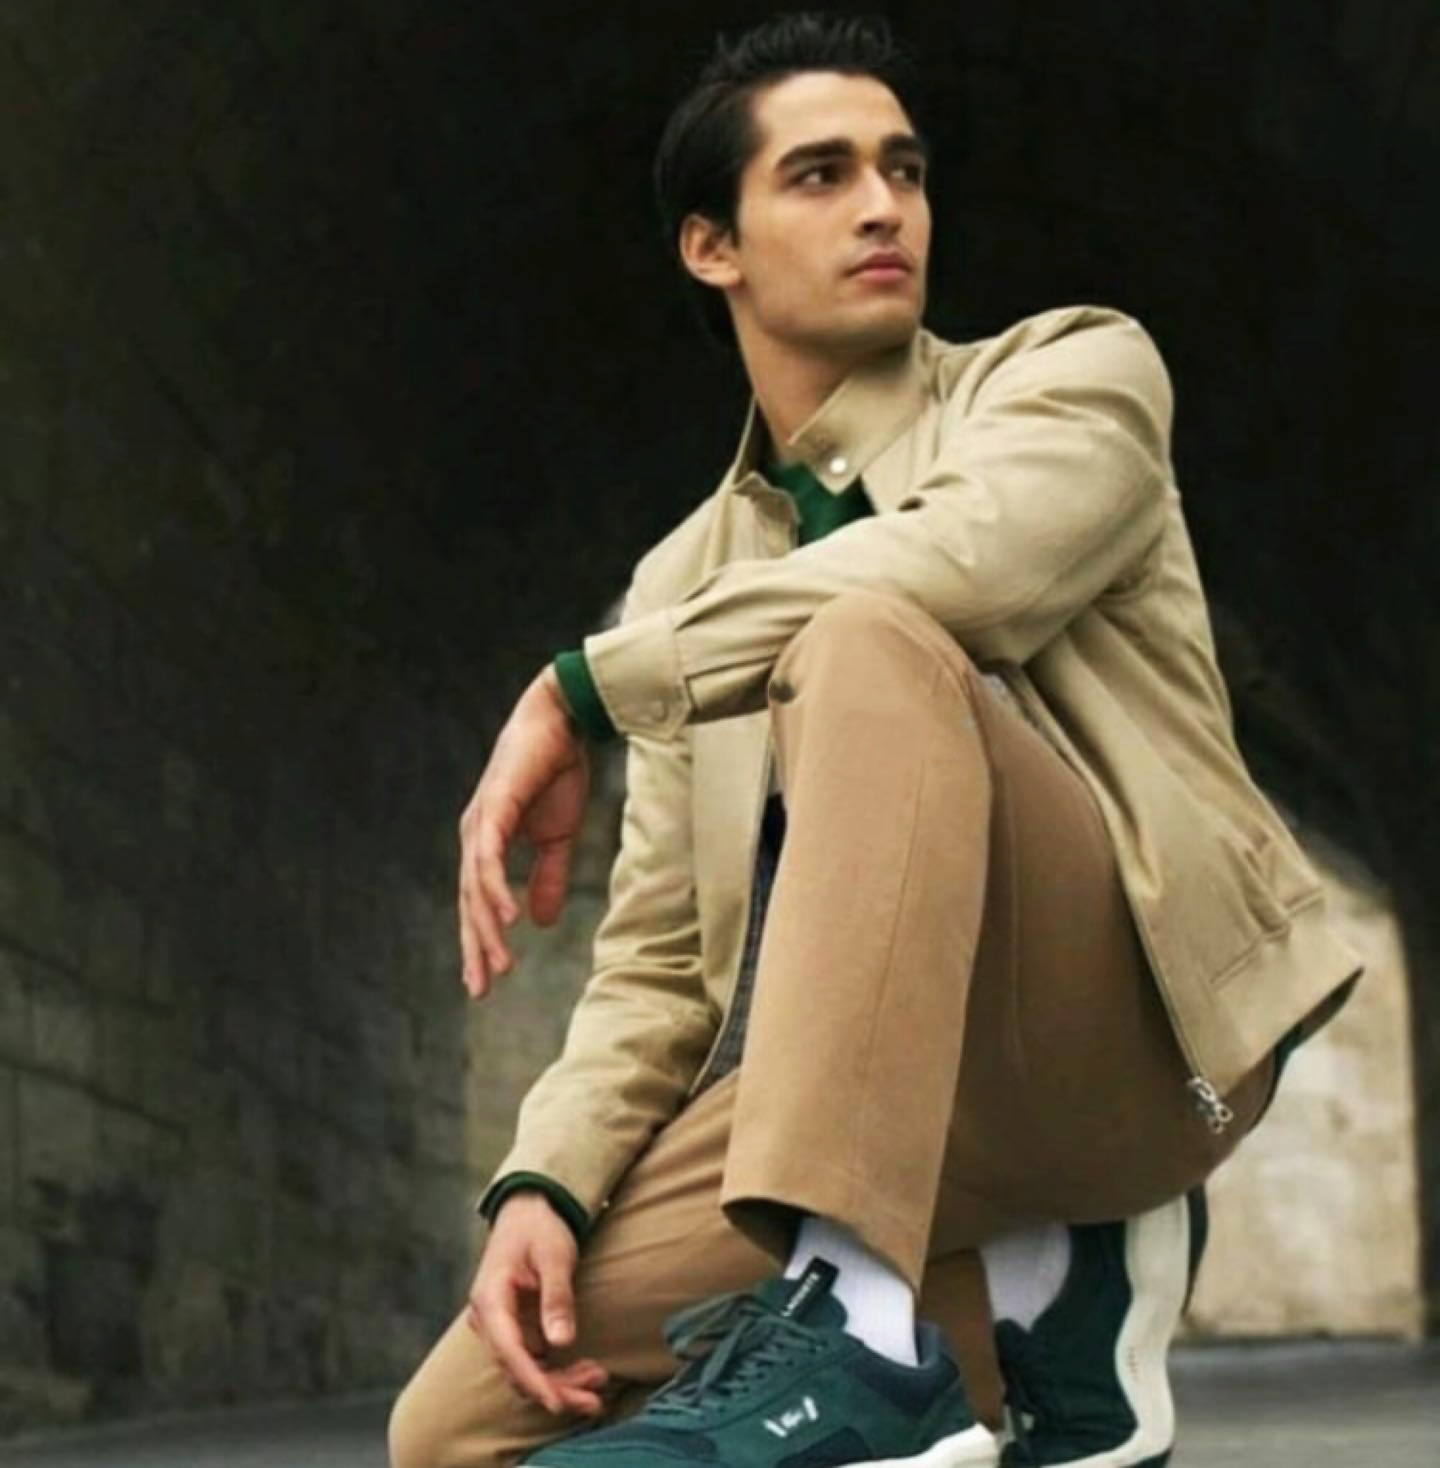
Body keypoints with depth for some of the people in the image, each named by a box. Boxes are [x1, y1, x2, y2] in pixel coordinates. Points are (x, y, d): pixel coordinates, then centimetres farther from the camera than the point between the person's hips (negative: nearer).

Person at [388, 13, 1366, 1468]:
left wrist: (583, 688, -13)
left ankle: (858, 1326, -39)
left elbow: (964, 561, -18)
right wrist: (545, 1185, -8)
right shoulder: (685, 579, 19)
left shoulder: (1076, 370, 7)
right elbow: (658, 957, 12)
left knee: (871, 642, -30)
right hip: (888, 1104, 5)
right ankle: (1024, 1295, -2)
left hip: (1121, 1019, -5)